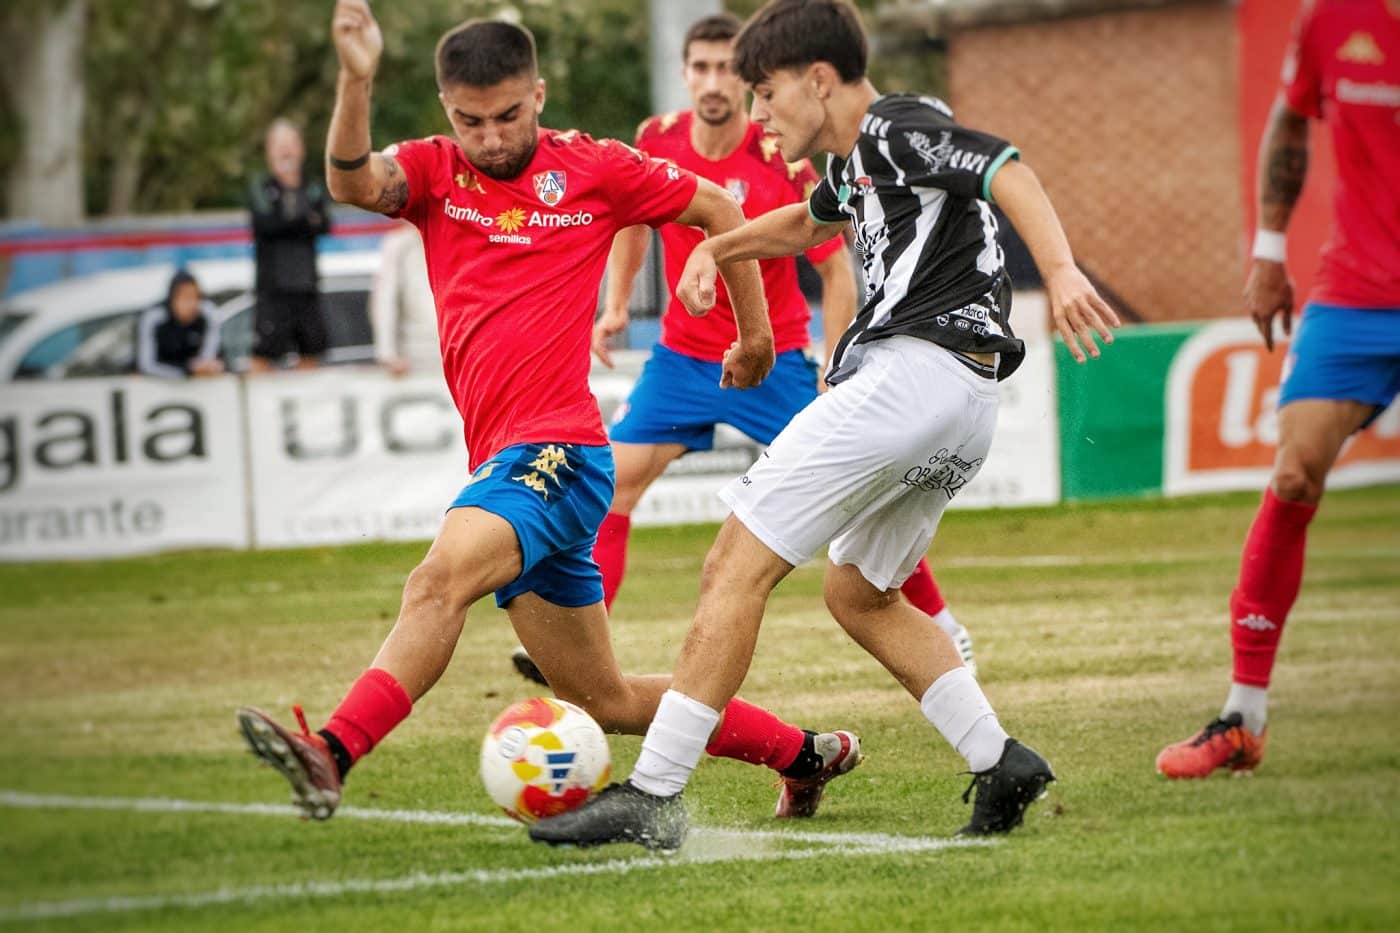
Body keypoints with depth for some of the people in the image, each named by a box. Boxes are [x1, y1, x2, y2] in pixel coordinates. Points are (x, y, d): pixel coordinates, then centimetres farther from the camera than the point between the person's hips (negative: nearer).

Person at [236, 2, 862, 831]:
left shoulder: (593, 169, 2)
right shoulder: (434, 172, 10)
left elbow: (718, 210, 16)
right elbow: (354, 182, -13)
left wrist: (756, 331, 22)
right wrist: (357, 81, -30)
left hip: (555, 452, -6)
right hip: (502, 462, 6)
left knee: (442, 579, -31)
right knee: (607, 700, 12)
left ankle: (332, 754, -43)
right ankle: (803, 753, 27)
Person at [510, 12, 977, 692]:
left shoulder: (782, 165, -18)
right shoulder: (657, 143, -7)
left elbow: (836, 271, -10)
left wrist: (831, 379, -14)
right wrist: (617, 303, 5)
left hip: (774, 360, -3)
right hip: (682, 354, 3)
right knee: (611, 485, -11)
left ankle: (944, 628, 16)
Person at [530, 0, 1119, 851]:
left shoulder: (895, 128, -5)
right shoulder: (855, 163, 25)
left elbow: (1009, 172, -19)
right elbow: (810, 222, 48)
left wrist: (1061, 272, -34)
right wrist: (715, 248, 35)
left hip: (910, 369, -11)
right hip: (966, 406, 11)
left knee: (739, 564, -9)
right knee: (859, 595, 25)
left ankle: (653, 795, -13)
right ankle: (1002, 765, 14)